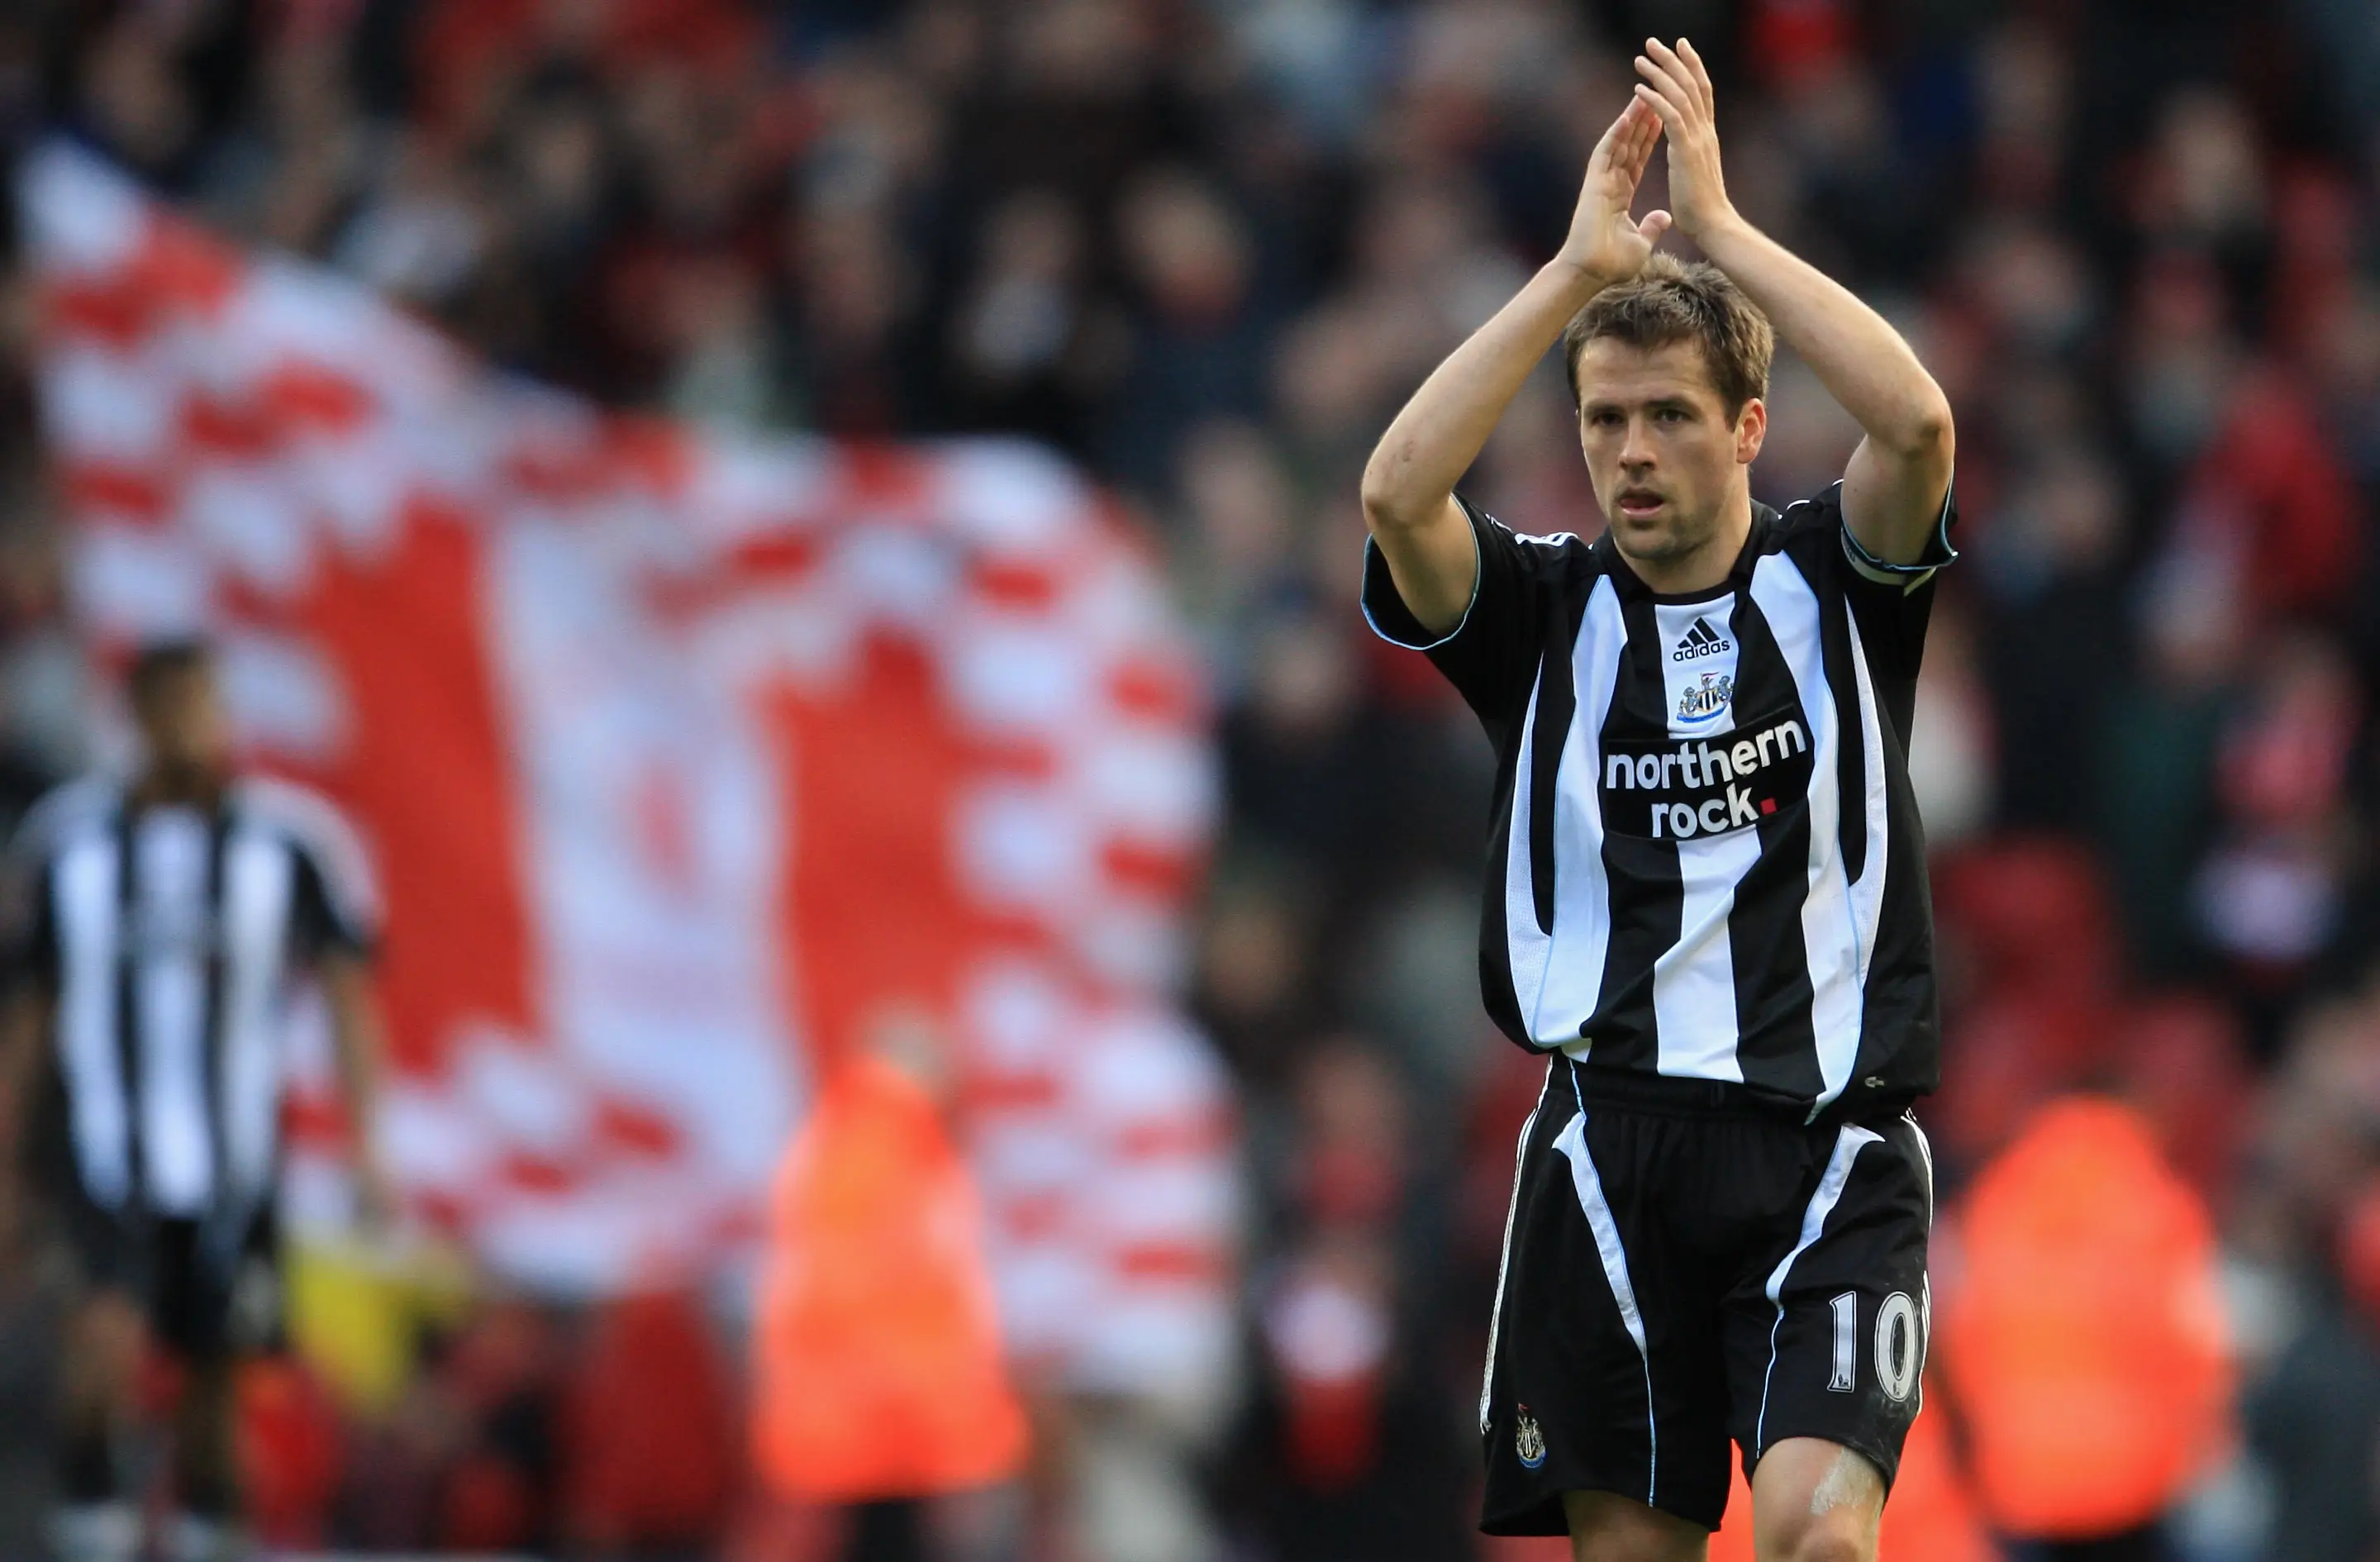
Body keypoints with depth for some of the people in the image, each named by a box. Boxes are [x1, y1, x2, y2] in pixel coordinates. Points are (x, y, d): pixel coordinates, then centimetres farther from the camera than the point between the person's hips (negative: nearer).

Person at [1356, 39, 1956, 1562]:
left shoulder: (1834, 582, 6)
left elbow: (1917, 422, -15)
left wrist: (1720, 224, -12)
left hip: (1830, 1142, -2)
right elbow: (1397, 493, -13)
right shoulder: (1546, 610, 7)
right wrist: (1580, 266, -14)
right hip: (1612, 1137, 2)